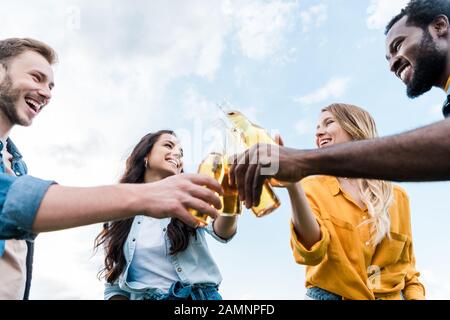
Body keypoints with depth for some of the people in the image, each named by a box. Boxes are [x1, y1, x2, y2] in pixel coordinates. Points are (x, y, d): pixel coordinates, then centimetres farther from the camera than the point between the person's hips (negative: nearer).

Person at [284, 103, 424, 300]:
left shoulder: (396, 197, 6)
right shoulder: (313, 187, -3)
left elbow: (404, 266, 14)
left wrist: (416, 295, -5)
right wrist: (292, 185, -35)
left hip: (389, 296, 3)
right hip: (329, 295, -3)